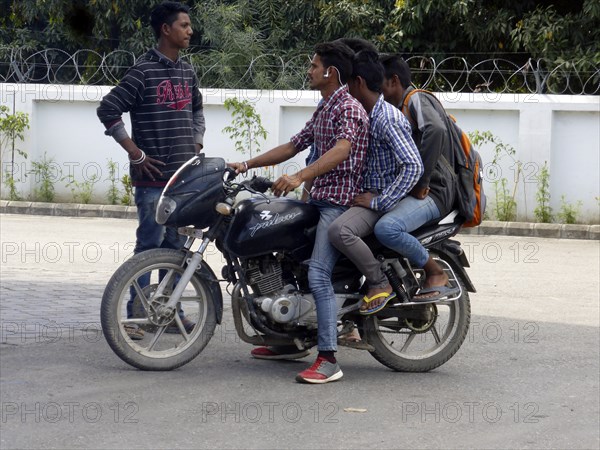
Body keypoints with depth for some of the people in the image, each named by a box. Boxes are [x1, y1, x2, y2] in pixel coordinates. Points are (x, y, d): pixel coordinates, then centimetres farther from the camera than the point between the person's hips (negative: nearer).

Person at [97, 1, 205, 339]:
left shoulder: (187, 72, 11)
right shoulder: (144, 71, -10)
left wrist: (196, 145, 15)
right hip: (153, 176, -7)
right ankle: (135, 315, 0)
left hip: (184, 175, 7)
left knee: (175, 245, 12)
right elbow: (108, 110, -12)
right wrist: (136, 154, -13)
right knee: (149, 246, -6)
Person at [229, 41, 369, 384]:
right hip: (319, 199, 11)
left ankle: (329, 360, -25)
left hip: (340, 201, -11)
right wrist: (248, 165, 19)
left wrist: (299, 177, -39)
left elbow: (342, 150, -28)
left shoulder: (349, 108, -11)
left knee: (319, 276, -22)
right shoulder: (323, 110, 21)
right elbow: (294, 146, 24)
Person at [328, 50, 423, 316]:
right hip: (369, 194, 11)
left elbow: (413, 166, -27)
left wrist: (379, 201, -25)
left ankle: (380, 284, -15)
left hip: (386, 198, -11)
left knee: (339, 231, -34)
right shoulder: (367, 116, 14)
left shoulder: (388, 119, -18)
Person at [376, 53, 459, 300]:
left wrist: (421, 183, -27)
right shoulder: (401, 106, 21)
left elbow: (435, 130, -33)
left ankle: (436, 273, -16)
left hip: (432, 193, -11)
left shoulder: (417, 100, -12)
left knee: (386, 228, -34)